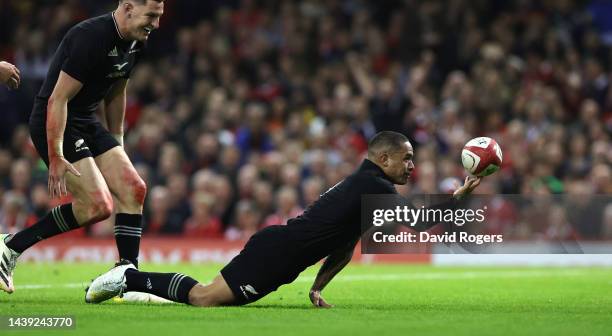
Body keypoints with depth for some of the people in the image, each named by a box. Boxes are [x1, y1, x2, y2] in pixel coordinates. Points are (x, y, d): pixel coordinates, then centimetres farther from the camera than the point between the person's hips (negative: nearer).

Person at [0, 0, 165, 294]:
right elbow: (58, 99, -24)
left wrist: (117, 143, 25)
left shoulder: (135, 42, 5)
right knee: (98, 205, -16)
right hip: (54, 124, -9)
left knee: (133, 189, -2)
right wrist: (56, 158, -25)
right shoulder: (92, 38, -24)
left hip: (87, 124, 9)